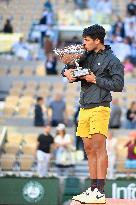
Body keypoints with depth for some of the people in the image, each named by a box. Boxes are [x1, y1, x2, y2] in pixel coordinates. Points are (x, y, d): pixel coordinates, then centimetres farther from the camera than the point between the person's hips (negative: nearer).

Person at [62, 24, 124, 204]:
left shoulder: (112, 60, -2)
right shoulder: (87, 56, 17)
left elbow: (118, 85, -9)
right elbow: (67, 69, 25)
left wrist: (95, 80, -10)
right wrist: (67, 72, 2)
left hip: (100, 108, -7)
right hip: (85, 108, 7)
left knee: (99, 147, -12)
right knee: (89, 149, 7)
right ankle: (93, 189, 12)